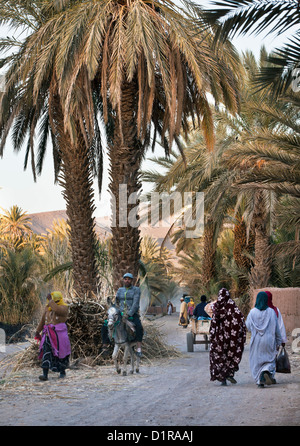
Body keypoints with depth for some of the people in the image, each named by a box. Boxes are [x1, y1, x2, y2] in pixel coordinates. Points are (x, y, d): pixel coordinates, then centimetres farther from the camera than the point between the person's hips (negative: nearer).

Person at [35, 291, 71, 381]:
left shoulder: (63, 307, -8)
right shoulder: (48, 307, 9)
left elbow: (57, 309, -32)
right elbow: (43, 320, 17)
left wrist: (51, 300, -22)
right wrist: (38, 331, 17)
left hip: (59, 333, -4)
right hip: (48, 333, 4)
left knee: (61, 353, 7)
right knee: (46, 351, -10)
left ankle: (62, 371, 30)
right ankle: (45, 375, -16)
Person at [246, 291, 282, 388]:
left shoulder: (253, 312, -5)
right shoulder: (271, 312, -4)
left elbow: (248, 327, 0)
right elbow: (277, 328, 0)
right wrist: (278, 342, 8)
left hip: (256, 341, 0)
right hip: (269, 341, 0)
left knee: (257, 361, 10)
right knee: (270, 360, 10)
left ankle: (260, 381, 5)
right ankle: (266, 372, -19)